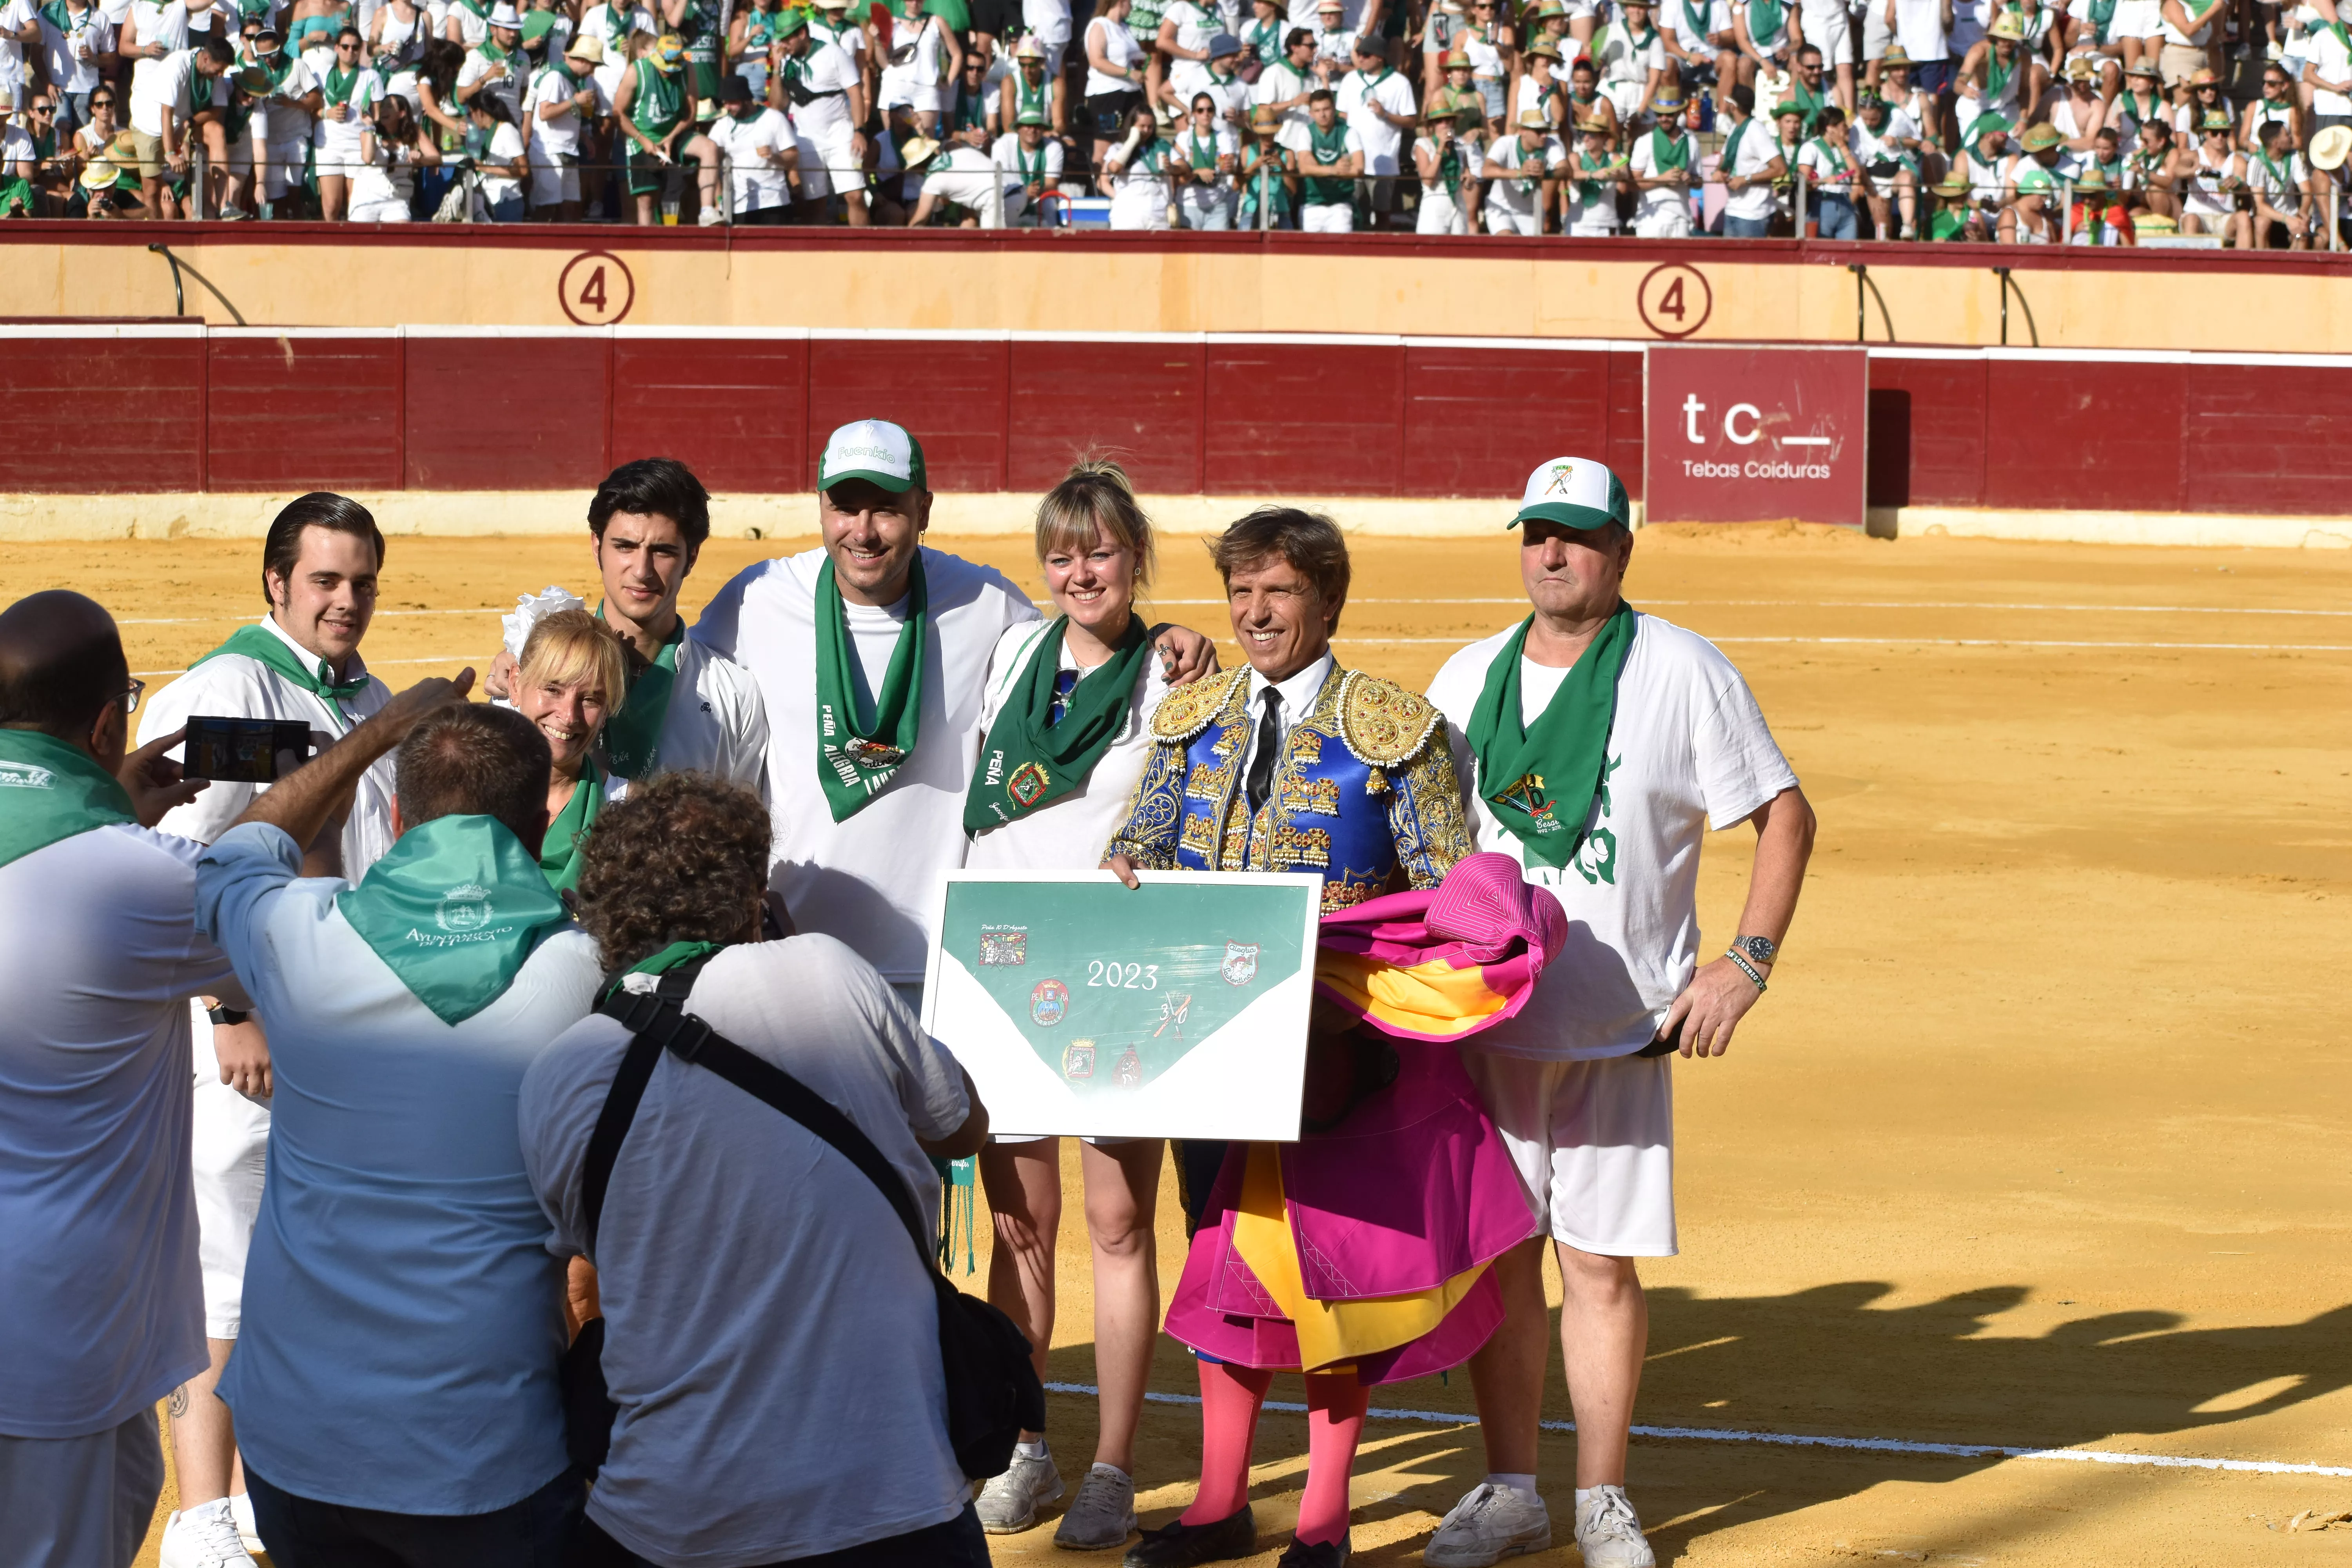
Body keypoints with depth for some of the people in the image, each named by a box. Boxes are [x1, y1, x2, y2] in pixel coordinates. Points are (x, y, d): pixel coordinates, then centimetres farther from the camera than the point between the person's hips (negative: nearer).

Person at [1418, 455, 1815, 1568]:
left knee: (1601, 1261, -2)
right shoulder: (1468, 679, 10)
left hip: (1621, 1028, -3)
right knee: (1496, 1256, 6)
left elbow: (1784, 815, 0)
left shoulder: (1684, 672, -2)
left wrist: (1747, 960, -9)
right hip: (1483, 1018, 3)